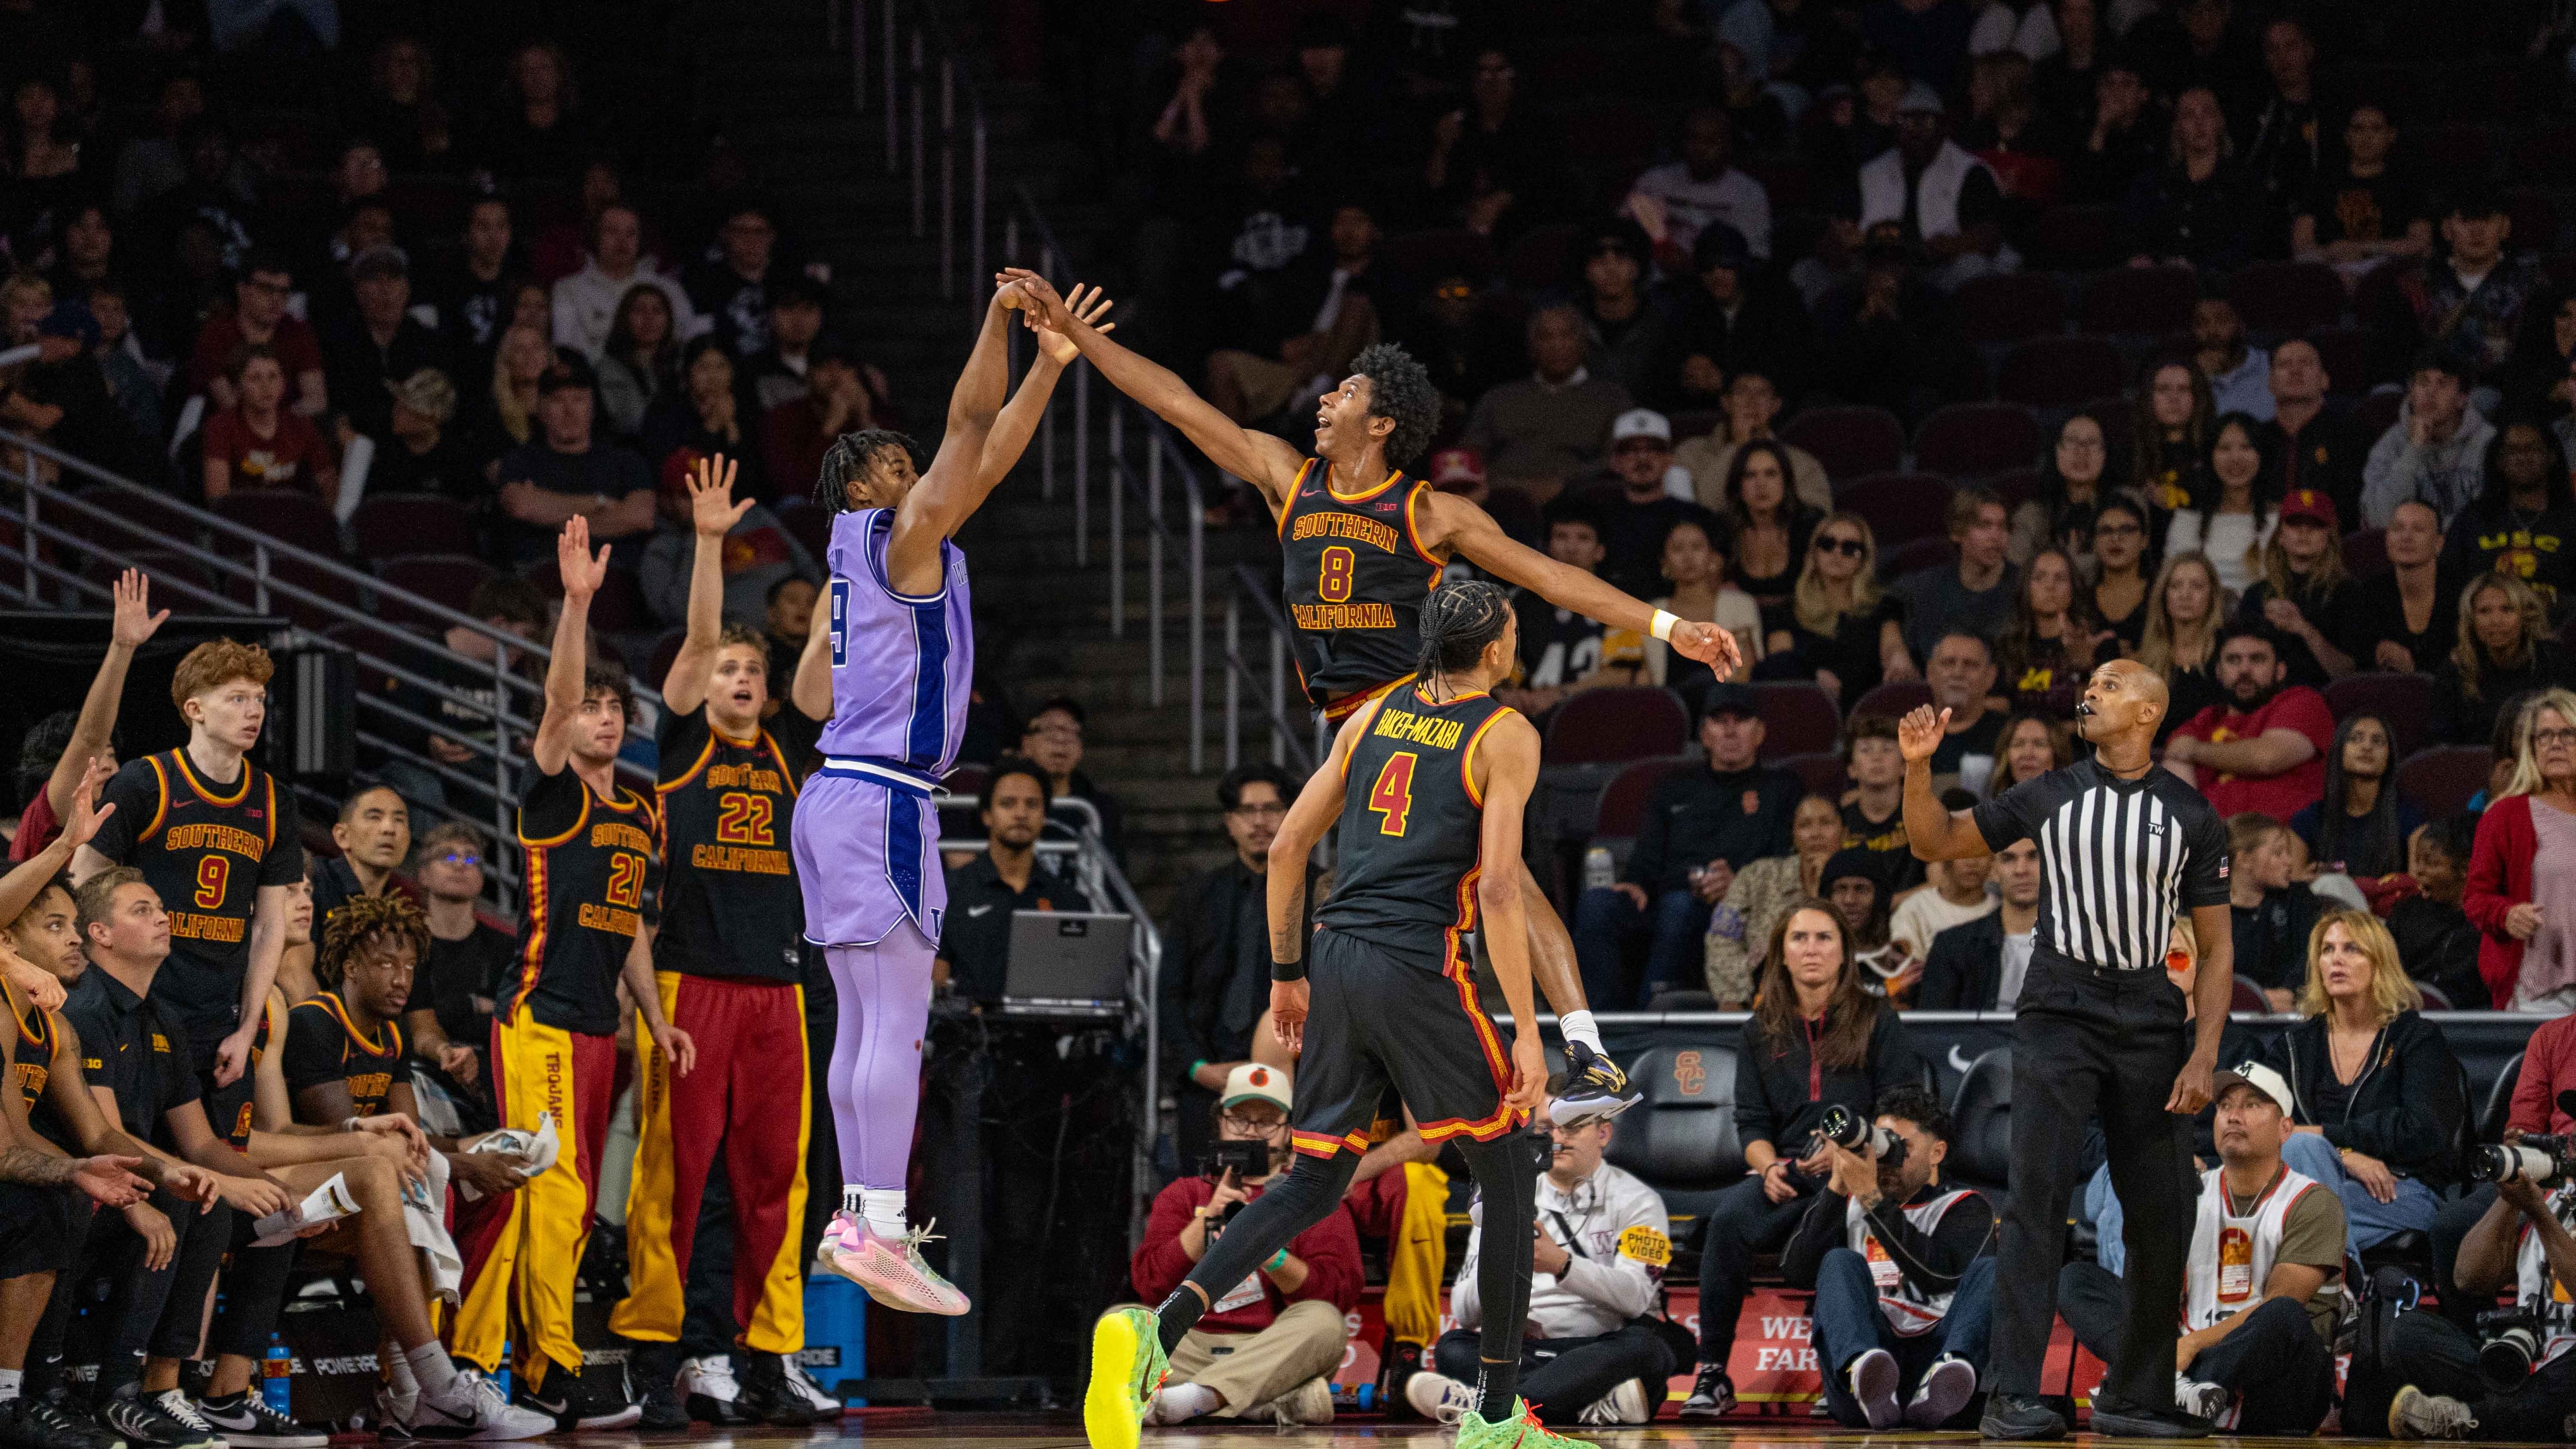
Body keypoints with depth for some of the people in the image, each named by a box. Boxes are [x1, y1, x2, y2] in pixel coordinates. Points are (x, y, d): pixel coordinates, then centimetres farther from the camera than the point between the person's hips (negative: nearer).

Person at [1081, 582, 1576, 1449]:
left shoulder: (1375, 715, 15)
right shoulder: (1506, 737, -3)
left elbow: (1287, 846, 14)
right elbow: (1498, 891, -12)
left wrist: (1287, 972, 23)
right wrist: (1526, 1030, -10)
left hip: (1337, 956, 6)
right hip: (1421, 967, -6)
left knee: (1316, 1183, 12)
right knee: (1508, 1181, 10)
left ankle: (1157, 1330, -11)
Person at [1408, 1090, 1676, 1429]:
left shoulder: (1636, 1200, 4)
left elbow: (1635, 1297, -13)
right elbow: (1465, 1314, 4)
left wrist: (1562, 1264, -30)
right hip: (1520, 1355, 2)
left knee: (1643, 1346, -35)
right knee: (1452, 1347, -25)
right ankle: (1603, 1403, -41)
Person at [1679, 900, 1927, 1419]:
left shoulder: (1877, 1021, 9)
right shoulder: (1762, 1031, 18)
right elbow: (1751, 1122, 13)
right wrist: (1769, 1167, -9)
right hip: (1787, 1178, 3)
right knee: (1728, 1216, -31)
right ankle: (1712, 1372, -27)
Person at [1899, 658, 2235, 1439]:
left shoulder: (2191, 816, 6)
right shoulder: (2050, 796, 7)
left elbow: (2216, 947, 7)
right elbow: (1936, 842, 15)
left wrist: (2204, 1055, -4)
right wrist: (1918, 766, -3)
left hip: (2149, 1019, 1)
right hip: (2059, 1014, -1)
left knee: (2160, 1217, 2)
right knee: (2038, 1198, -14)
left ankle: (2132, 1400, 15)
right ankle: (2013, 1397, -18)